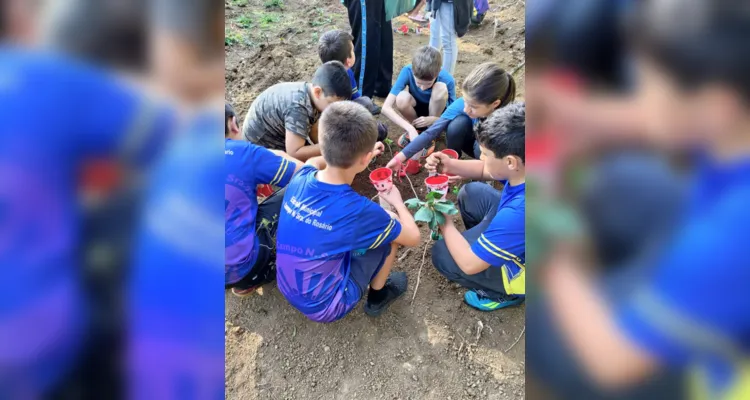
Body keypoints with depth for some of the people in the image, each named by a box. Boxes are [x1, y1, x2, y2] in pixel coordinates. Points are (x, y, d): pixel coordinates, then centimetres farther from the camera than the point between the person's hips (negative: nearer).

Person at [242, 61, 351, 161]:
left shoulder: (312, 96, -13)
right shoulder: (298, 107, -37)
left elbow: (314, 132, -4)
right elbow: (294, 153, -38)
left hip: (279, 132, 8)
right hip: (262, 143, -7)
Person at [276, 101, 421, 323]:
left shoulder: (300, 177, -15)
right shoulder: (359, 210, -31)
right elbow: (413, 237, -12)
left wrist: (355, 154, 17)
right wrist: (397, 201, 4)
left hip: (288, 290, 6)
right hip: (325, 307, -6)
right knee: (390, 231, -1)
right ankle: (377, 295, 20)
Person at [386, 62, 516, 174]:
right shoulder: (461, 105, -30)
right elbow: (431, 132, -27)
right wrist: (400, 158, -31)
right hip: (475, 142, 2)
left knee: (482, 147, -37)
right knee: (458, 123, -30)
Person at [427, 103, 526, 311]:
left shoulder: (518, 214, -43)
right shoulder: (519, 163, -20)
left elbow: (469, 264, -30)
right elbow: (485, 170, 4)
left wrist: (445, 221, -16)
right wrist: (451, 165, -15)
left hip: (520, 271, -7)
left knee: (441, 255, -5)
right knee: (471, 193, 6)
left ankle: (507, 293, 9)